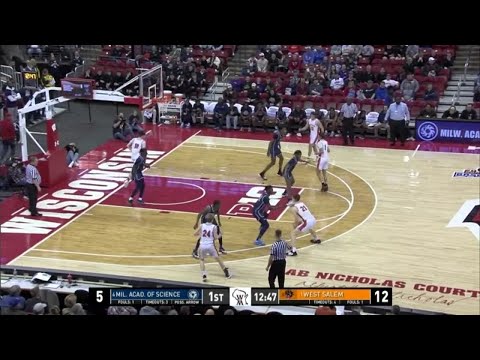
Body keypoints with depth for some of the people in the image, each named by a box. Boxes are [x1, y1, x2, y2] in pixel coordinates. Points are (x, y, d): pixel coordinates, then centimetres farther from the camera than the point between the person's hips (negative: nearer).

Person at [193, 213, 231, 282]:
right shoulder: (214, 227, 1)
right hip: (210, 245, -1)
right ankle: (227, 273, 22)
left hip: (202, 246, 1)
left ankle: (203, 275, 3)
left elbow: (195, 234, 12)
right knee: (218, 259, 16)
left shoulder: (202, 226, 7)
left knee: (202, 260, 23)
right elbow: (215, 237, -4)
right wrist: (219, 235, 17)